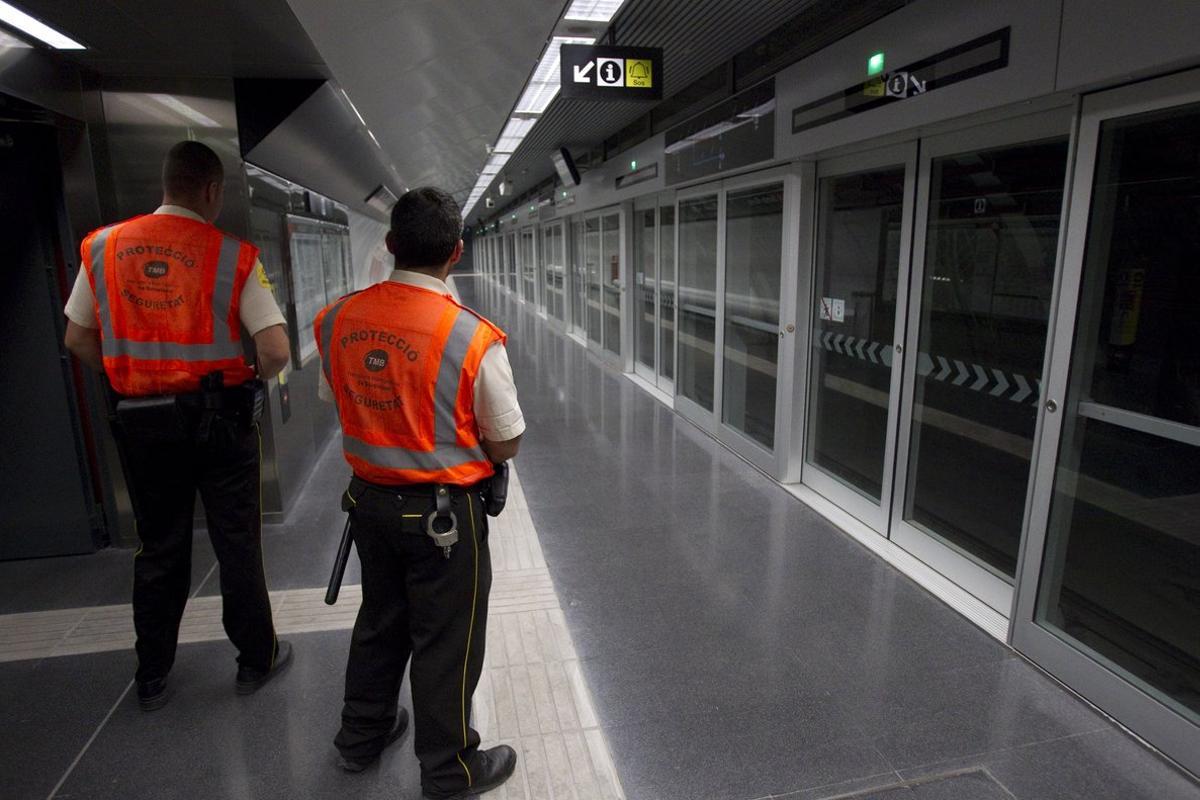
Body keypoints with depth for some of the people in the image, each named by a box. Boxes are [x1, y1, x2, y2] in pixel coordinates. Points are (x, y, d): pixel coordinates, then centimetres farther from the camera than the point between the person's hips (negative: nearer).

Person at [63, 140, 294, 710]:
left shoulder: (103, 247, 1)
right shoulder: (233, 255, -11)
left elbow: (78, 341, 7)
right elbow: (276, 351, -17)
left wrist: (129, 378, 18)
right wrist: (255, 380, 3)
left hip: (139, 421, 4)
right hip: (218, 416, -3)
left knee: (158, 548, 18)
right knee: (237, 544, 11)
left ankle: (151, 678, 31)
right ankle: (256, 659, 27)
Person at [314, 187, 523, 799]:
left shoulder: (337, 319, -7)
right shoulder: (473, 337, -23)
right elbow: (506, 444, -13)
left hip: (368, 497, 6)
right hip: (443, 512, -5)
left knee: (380, 618, 26)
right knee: (445, 643, 13)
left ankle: (361, 737, 48)